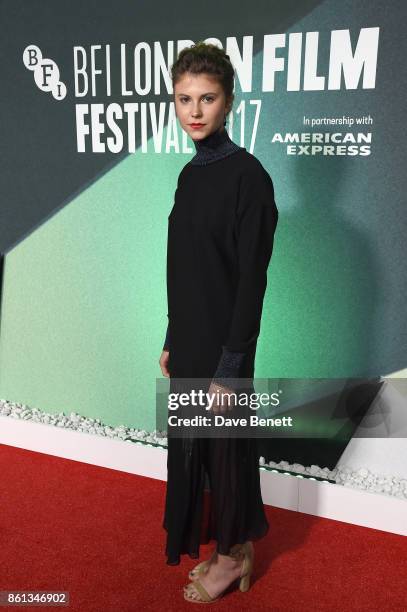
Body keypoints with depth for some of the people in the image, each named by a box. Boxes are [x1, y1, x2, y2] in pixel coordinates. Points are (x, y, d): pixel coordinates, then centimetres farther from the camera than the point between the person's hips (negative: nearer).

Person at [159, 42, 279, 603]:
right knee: (194, 445, 18)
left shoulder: (247, 176, -15)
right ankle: (233, 545, 39)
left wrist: (230, 366, -17)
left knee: (226, 446, 9)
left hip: (223, 344, -8)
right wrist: (172, 342, 13)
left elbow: (251, 280, -18)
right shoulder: (191, 174, 8)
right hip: (189, 338, 8)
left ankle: (234, 554, 33)